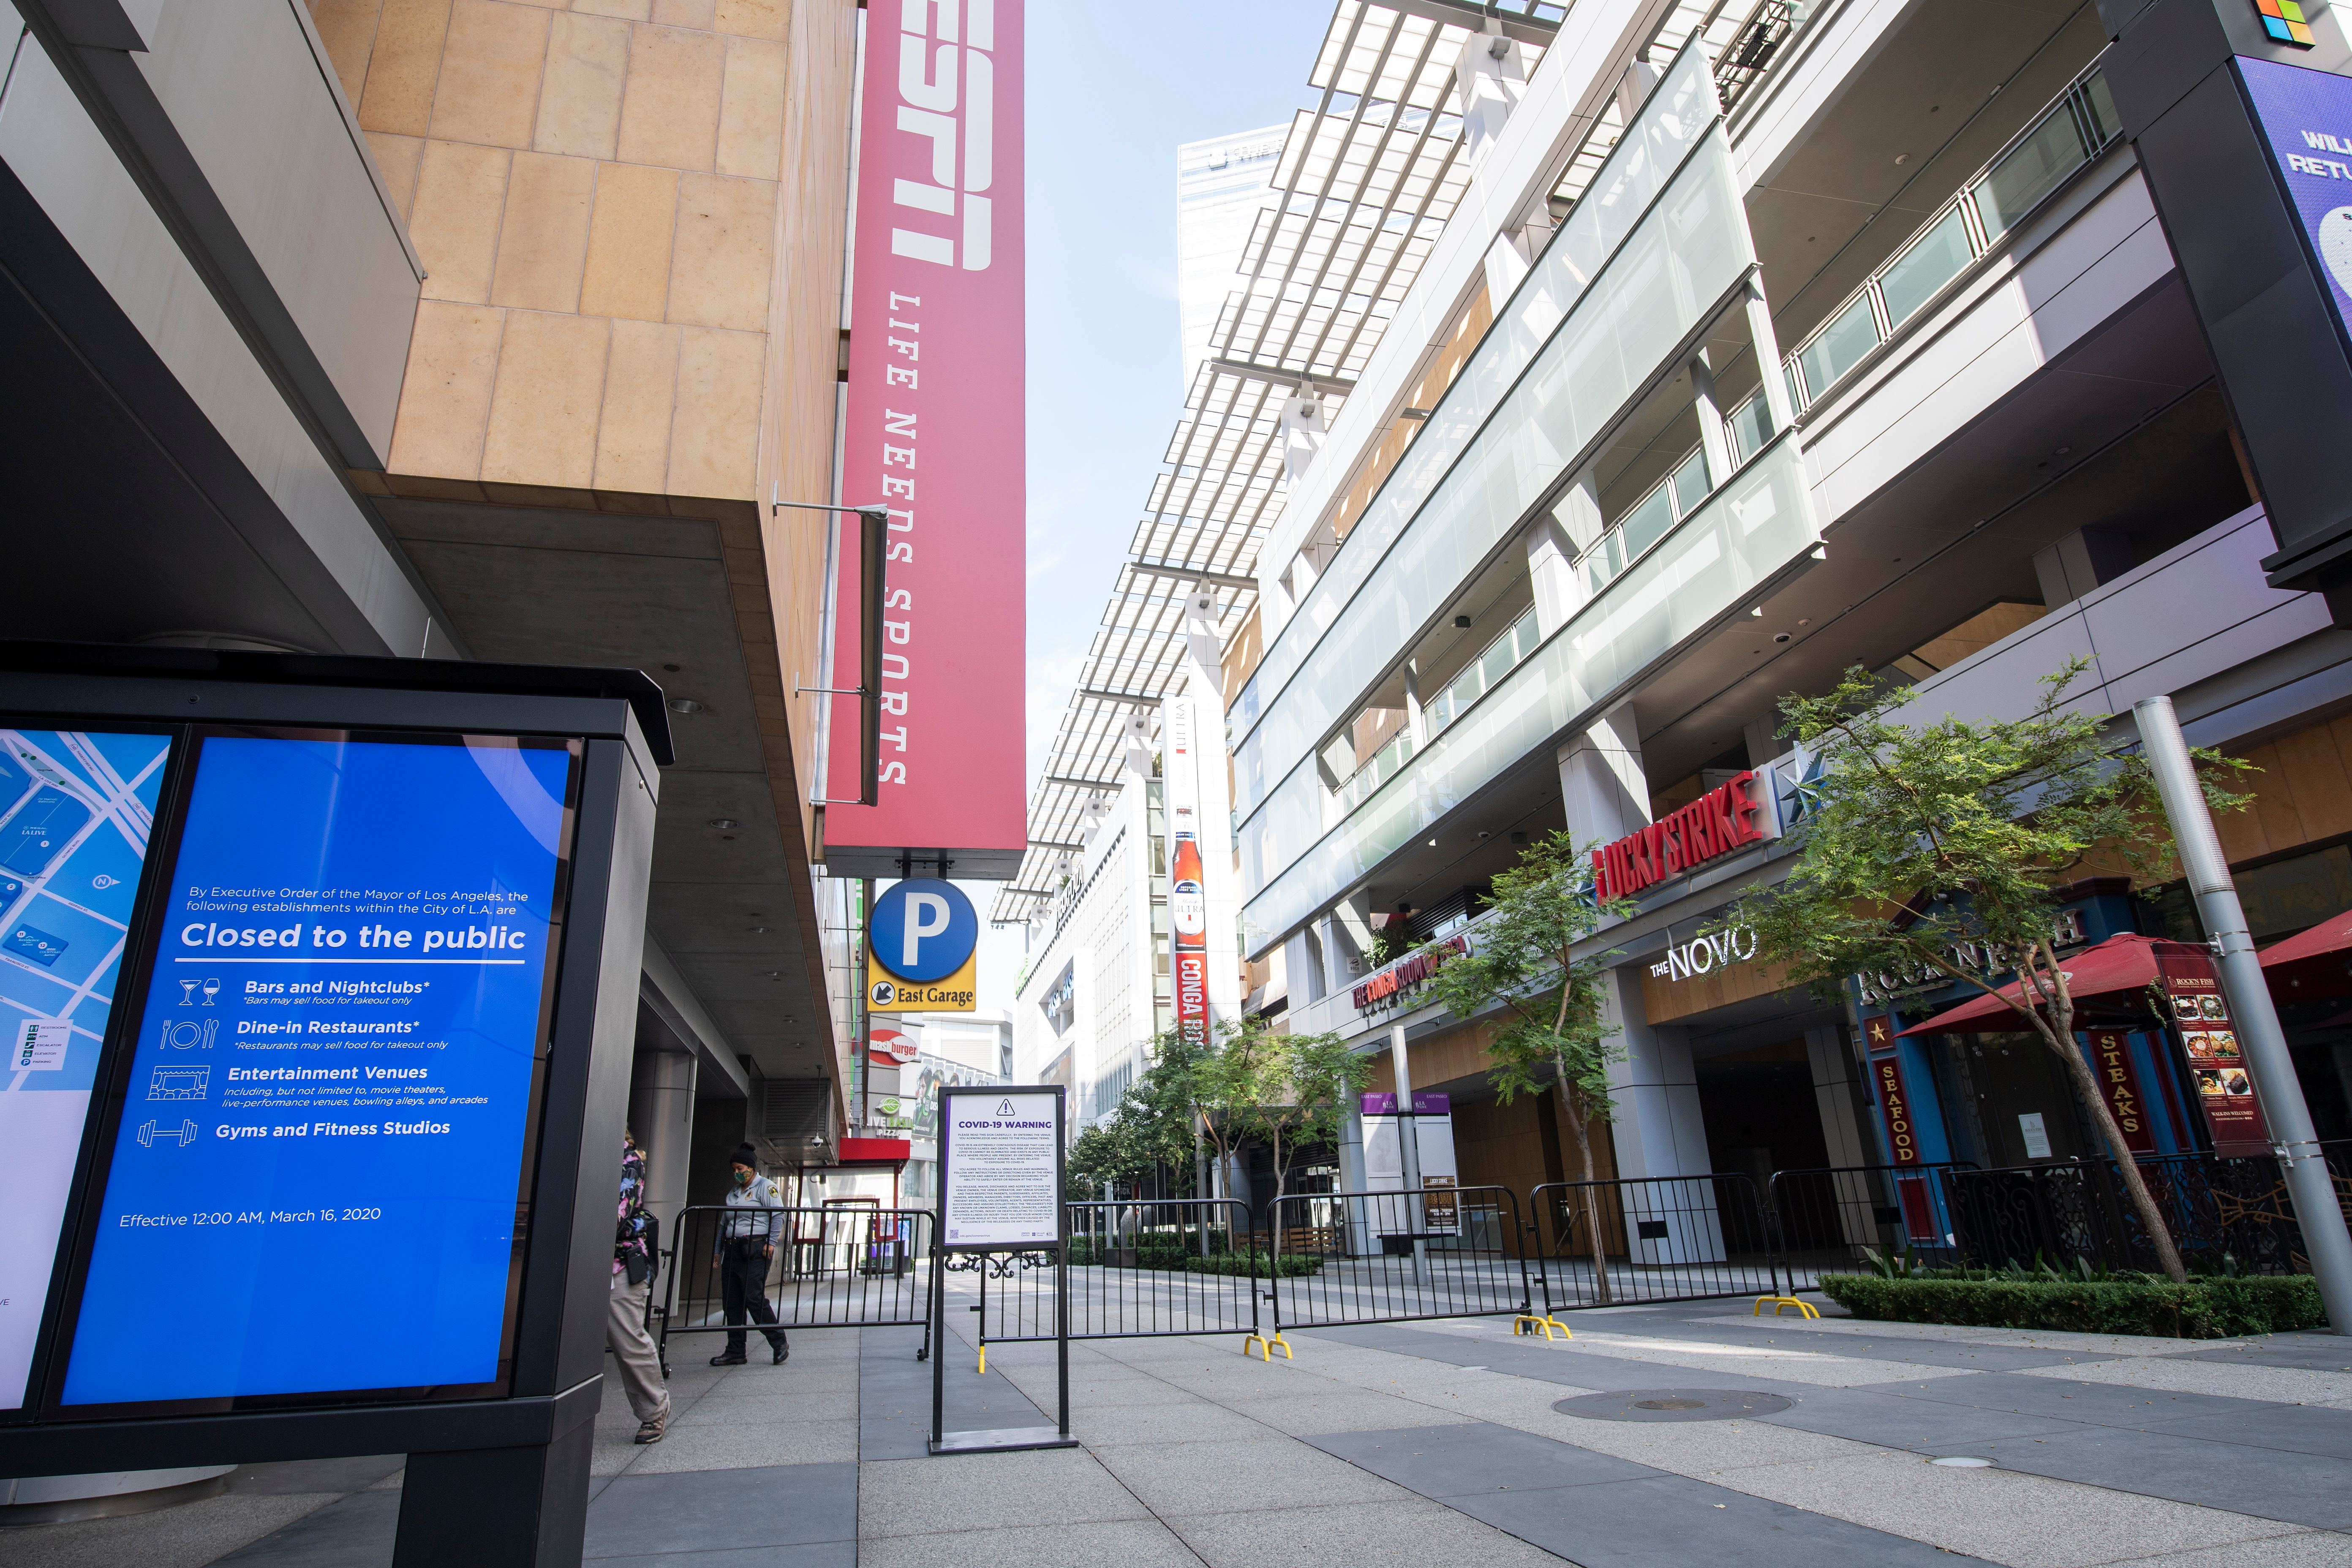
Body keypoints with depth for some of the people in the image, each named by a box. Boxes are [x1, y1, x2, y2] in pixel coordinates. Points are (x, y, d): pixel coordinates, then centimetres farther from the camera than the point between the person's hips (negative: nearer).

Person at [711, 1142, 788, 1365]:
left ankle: (780, 1345, -4)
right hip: (732, 1251, 8)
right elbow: (724, 1223, 24)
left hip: (755, 1250, -8)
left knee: (755, 1298, -13)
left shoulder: (765, 1187, -2)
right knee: (732, 1303, 6)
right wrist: (718, 1250, 18)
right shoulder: (733, 1192, 21)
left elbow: (779, 1215, -9)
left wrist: (771, 1242, -16)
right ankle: (735, 1352, 13)